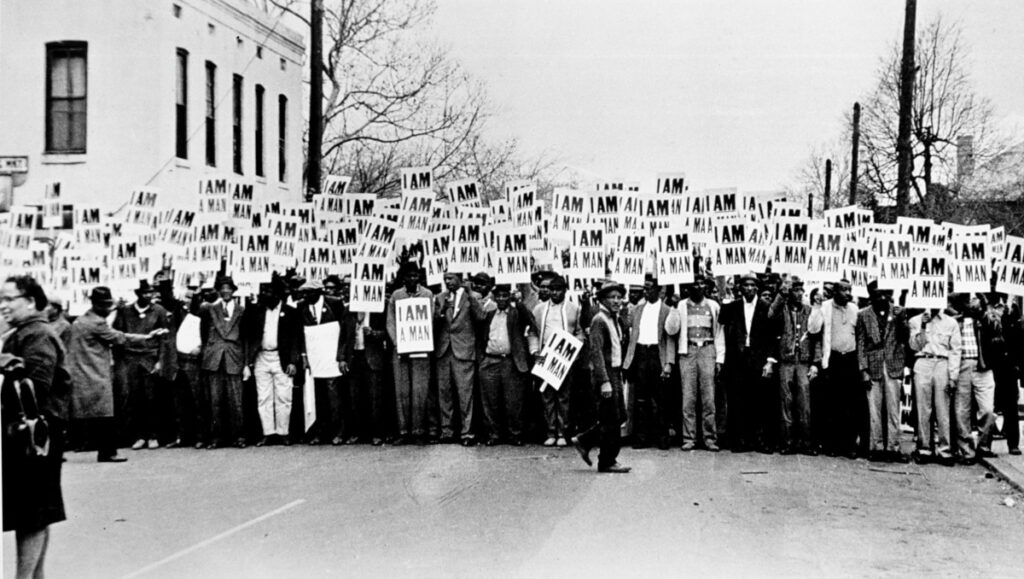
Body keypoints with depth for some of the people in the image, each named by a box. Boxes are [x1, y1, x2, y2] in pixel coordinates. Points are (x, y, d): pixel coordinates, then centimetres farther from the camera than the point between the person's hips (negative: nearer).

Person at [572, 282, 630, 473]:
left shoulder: (614, 319, 15)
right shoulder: (599, 320, -14)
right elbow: (596, 353, -20)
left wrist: (619, 375, 17)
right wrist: (604, 382, -23)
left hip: (615, 372, 9)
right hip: (605, 373, -9)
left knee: (619, 416, 12)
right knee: (611, 419, -4)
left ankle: (584, 441, 22)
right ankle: (607, 462, 6)